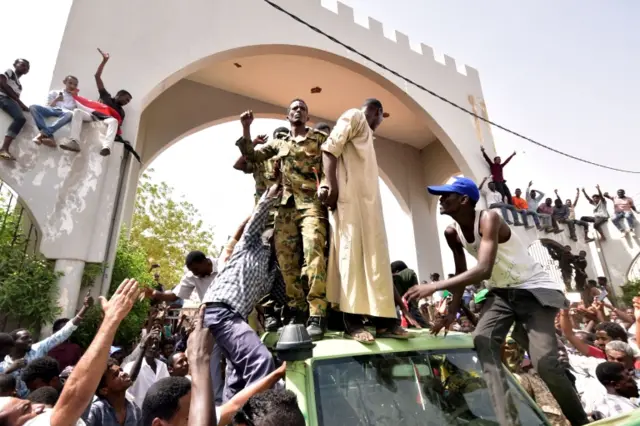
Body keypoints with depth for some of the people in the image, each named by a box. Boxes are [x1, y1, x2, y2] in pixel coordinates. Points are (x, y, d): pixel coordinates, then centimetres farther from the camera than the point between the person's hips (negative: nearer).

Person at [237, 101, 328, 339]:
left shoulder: (320, 138, 15)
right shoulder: (278, 143, 25)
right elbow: (251, 156, 22)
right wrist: (246, 129, 10)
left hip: (312, 203, -4)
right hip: (286, 205, 4)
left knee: (313, 252, -23)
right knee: (286, 259, -2)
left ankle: (317, 316, -24)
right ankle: (296, 311, 7)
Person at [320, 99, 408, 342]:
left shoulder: (365, 132, 32)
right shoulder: (354, 116, 7)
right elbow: (330, 148, -8)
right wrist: (332, 186, -18)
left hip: (367, 199, 9)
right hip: (351, 196, -9)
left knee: (375, 254, 2)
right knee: (351, 251, -12)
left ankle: (383, 320, 2)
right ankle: (353, 321, -10)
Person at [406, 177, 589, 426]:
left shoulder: (489, 219, -27)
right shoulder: (452, 233, -5)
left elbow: (484, 270, -40)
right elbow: (461, 273, 8)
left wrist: (434, 287, -40)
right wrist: (452, 312, 0)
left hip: (534, 289, -6)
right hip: (500, 292, 6)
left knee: (545, 361, -13)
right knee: (482, 340, -17)